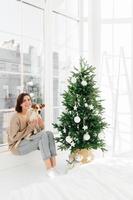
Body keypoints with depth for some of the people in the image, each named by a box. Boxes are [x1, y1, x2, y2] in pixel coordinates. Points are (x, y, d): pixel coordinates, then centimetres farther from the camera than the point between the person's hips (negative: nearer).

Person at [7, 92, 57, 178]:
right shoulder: (16, 117, -18)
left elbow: (39, 132, 8)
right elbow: (13, 137, -19)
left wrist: (41, 126, -15)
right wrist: (30, 127, -23)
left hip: (29, 141, 7)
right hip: (17, 146, -6)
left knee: (49, 133, -19)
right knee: (43, 135, -29)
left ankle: (54, 165, -22)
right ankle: (49, 168, -26)